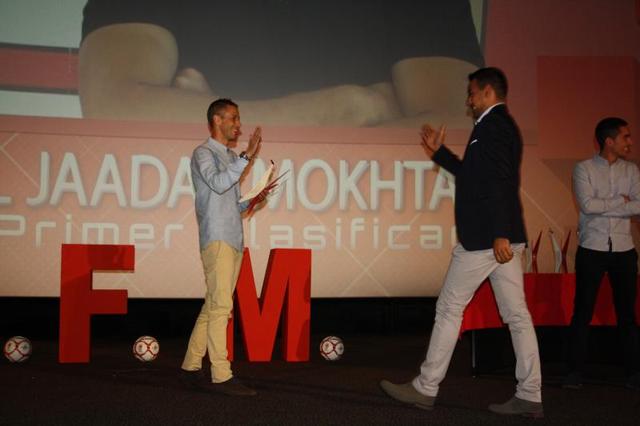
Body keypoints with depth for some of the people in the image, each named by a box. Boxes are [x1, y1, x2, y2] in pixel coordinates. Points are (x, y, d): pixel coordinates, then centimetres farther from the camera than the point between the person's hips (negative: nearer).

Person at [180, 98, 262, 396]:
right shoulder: (203, 153, -1)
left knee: (214, 305, 9)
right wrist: (247, 156, -23)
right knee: (220, 306, -11)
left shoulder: (231, 158, 23)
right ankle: (221, 376, -11)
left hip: (234, 241, 8)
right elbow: (217, 183, -21)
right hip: (216, 239, -8)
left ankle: (191, 365, 18)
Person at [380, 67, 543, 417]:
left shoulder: (491, 125, -10)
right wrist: (439, 153, 27)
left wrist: (499, 234, -26)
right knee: (516, 315, 7)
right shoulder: (502, 126, 20)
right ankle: (529, 396, 9)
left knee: (449, 309, -1)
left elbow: (499, 182, -21)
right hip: (501, 237, 10)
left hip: (484, 238, -10)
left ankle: (425, 389, 8)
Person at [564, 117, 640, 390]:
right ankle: (575, 371, 7)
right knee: (583, 311, 0)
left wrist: (603, 206, -13)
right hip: (591, 249, -3)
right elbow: (587, 205, -14)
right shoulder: (583, 169, 0)